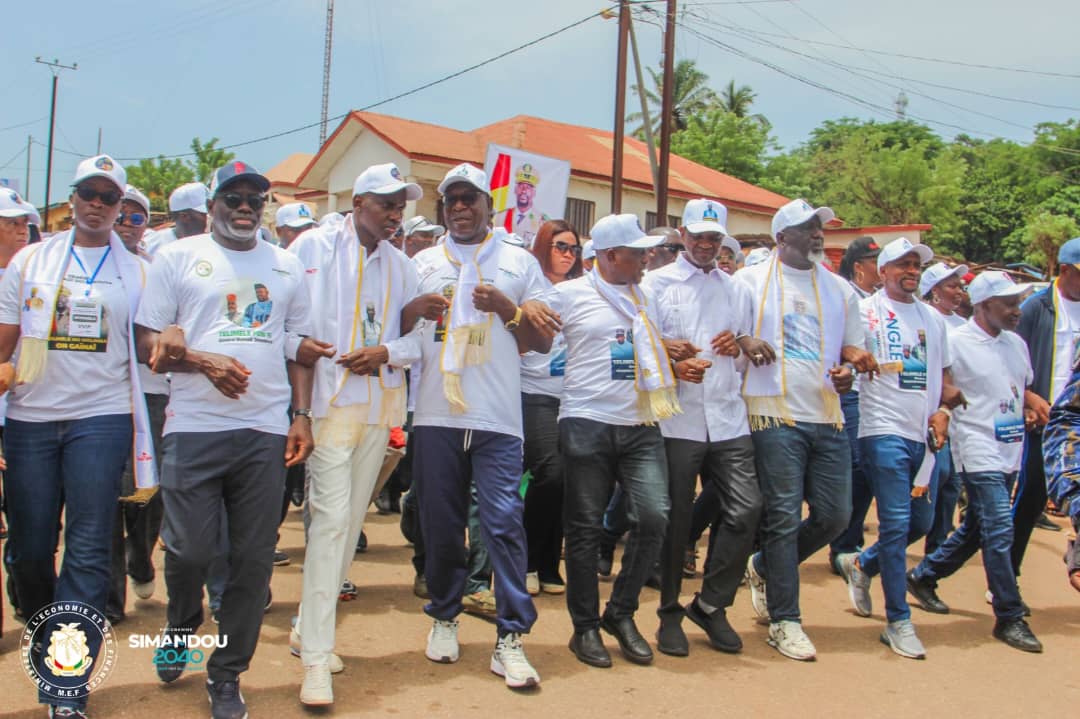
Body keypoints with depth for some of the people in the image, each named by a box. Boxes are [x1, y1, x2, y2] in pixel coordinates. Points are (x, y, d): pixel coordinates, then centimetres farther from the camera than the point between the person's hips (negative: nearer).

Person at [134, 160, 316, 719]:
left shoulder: (287, 266, 16)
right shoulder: (177, 257, 8)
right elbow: (149, 344, 3)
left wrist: (302, 414, 4)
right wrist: (205, 362, -14)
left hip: (267, 432, 2)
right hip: (195, 427, -2)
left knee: (254, 558, 3)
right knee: (189, 548, -4)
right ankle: (181, 627, 29)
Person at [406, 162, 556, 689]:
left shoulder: (520, 263, 11)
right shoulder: (423, 263, 14)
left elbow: (544, 340, 8)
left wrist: (507, 308, -8)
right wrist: (415, 309, -7)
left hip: (498, 418, -2)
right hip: (436, 414, 2)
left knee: (504, 522, -7)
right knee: (440, 521, 8)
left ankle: (511, 636, -1)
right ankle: (443, 617, 25)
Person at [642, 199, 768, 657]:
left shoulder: (737, 289, 19)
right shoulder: (657, 283, 7)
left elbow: (755, 349, 23)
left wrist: (742, 344, 0)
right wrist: (667, 350, -18)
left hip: (728, 418, 4)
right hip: (676, 419, -3)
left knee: (745, 509, -5)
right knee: (675, 520, 2)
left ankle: (711, 605, 13)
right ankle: (670, 614, 18)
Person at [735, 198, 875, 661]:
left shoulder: (839, 289, 15)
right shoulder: (751, 281, 2)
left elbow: (850, 346, 20)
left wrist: (851, 363, -3)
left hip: (827, 418, 5)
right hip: (775, 415, -5)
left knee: (834, 515, 6)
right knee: (784, 517, -4)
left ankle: (765, 567, 30)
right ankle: (784, 621, 8)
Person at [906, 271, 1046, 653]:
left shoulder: (1016, 343, 13)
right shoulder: (955, 342, -10)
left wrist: (1035, 405, 6)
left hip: (1010, 451, 8)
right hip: (978, 452, -8)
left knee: (976, 529, 16)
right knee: (999, 531, -11)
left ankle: (923, 576, 34)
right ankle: (1009, 618, -2)